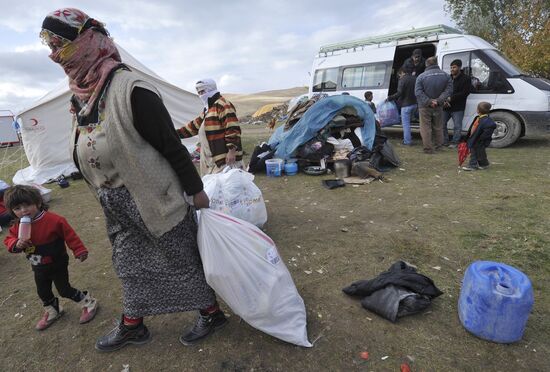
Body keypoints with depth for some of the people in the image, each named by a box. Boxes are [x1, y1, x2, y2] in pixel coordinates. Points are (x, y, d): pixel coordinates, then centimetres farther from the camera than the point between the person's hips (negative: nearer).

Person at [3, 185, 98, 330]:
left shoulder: (53, 220, -25)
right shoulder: (17, 227, -8)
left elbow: (70, 235, -19)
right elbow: (9, 239, 0)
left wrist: (79, 250, -16)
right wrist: (16, 244, -24)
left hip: (57, 265, -6)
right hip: (38, 269, 6)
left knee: (64, 290, 0)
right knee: (43, 292, 22)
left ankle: (89, 303, 20)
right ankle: (52, 311, 47)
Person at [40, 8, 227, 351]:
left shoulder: (130, 89, -20)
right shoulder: (80, 97, 7)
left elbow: (173, 146, -19)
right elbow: (84, 157, 16)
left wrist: (196, 191, -14)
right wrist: (106, 194, 21)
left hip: (159, 202, -8)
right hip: (120, 210, 8)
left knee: (183, 261, 8)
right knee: (129, 266, 21)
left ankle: (212, 313, 32)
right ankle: (132, 326, 43)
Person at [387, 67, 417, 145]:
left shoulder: (403, 80, -13)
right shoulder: (414, 79, 12)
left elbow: (399, 93, -19)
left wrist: (389, 98, -8)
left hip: (406, 105, -8)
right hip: (414, 104, 8)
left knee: (405, 123, -2)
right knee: (407, 122, 22)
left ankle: (407, 141, -1)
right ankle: (408, 138, 27)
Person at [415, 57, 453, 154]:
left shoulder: (421, 76, -10)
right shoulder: (445, 75, 3)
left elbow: (418, 93, -18)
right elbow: (449, 90, -4)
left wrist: (429, 102, -16)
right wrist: (438, 100, -11)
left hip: (425, 107, -4)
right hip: (438, 107, 4)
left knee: (426, 128, 2)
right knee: (438, 127, 19)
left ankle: (428, 148, 1)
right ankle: (439, 145, 27)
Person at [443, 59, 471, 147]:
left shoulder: (466, 79, -2)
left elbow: (464, 93, -12)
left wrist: (451, 98, -20)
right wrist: (444, 100, -8)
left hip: (458, 108, -5)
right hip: (446, 107, 5)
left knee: (457, 126, -2)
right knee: (442, 124, 6)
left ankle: (454, 142, 8)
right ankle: (444, 141, 16)